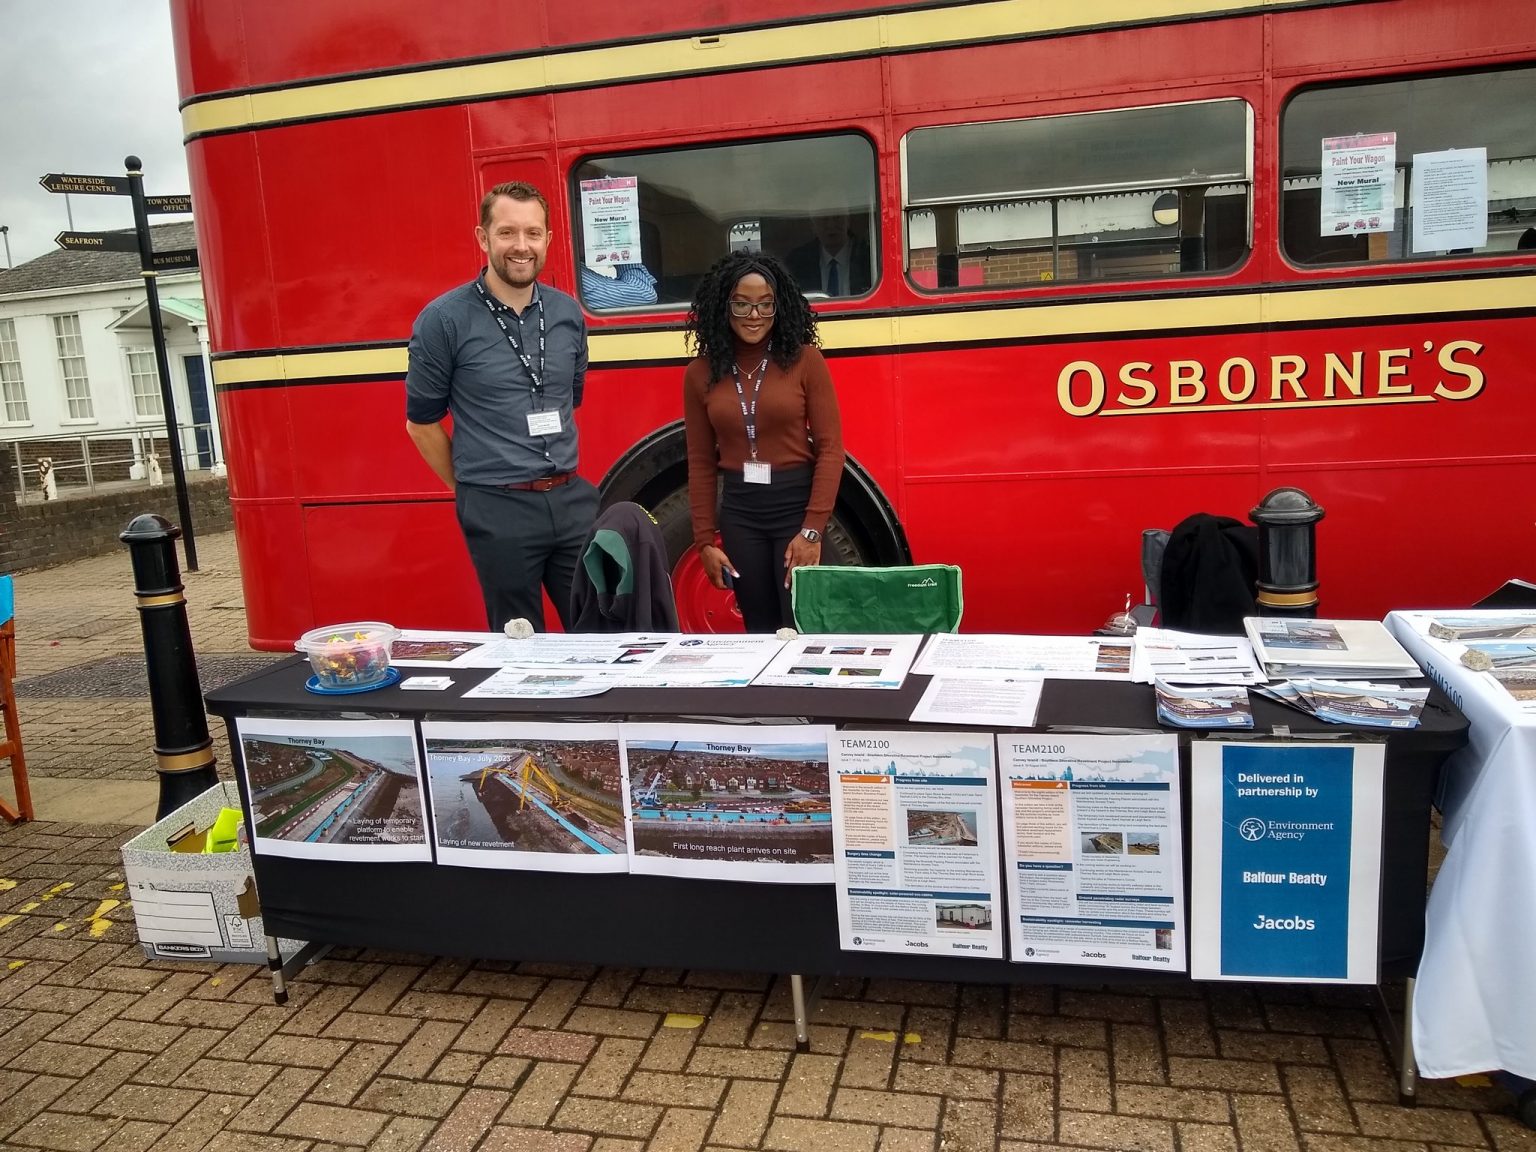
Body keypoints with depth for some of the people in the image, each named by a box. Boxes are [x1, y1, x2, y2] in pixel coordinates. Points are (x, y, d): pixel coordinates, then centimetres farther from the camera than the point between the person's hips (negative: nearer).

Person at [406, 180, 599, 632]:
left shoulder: (567, 313, 7)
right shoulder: (444, 320, -6)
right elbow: (422, 422, 2)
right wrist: (473, 490, 9)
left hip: (571, 499, 4)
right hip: (499, 510, -4)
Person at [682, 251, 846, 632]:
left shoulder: (805, 360, -5)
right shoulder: (700, 374, 3)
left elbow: (830, 448, -6)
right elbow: (701, 463, 6)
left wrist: (812, 530, -13)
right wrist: (705, 541, 3)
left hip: (797, 503, -2)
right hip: (739, 513, 3)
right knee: (760, 628, 10)